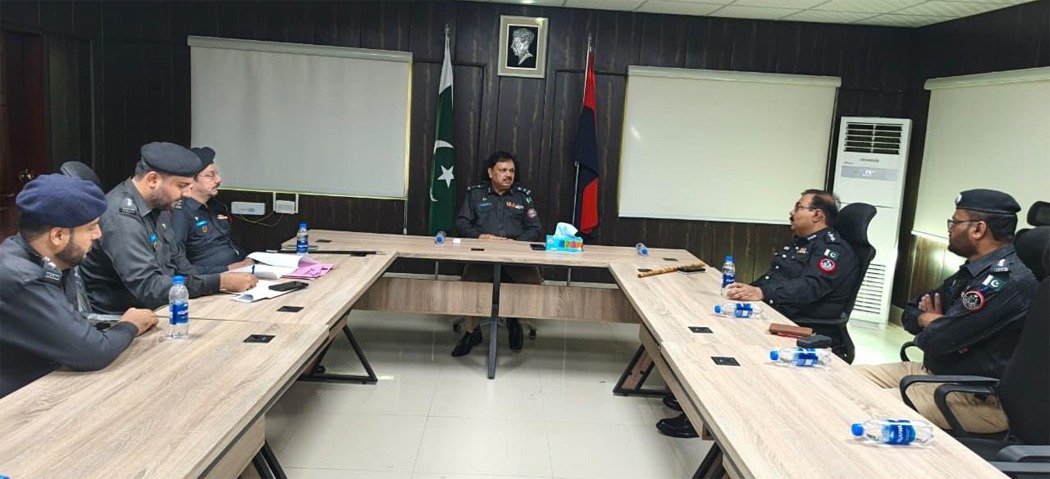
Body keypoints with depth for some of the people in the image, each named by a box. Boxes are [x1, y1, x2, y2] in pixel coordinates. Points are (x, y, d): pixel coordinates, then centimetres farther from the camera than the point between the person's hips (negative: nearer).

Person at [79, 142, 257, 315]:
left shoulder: (157, 205, 4)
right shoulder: (122, 217, -22)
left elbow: (176, 256, 18)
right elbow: (149, 289, -27)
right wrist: (220, 282, -25)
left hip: (159, 308, 8)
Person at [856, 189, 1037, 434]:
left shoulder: (1007, 282, -22)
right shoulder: (973, 271, 11)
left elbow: (936, 341, -25)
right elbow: (910, 314, 14)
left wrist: (930, 320, -2)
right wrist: (935, 321, -9)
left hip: (981, 399, -10)